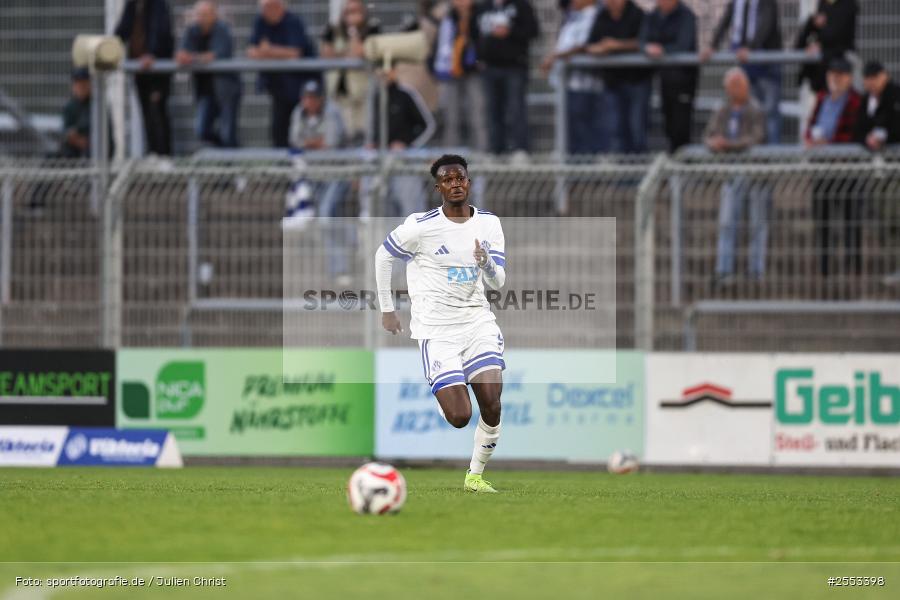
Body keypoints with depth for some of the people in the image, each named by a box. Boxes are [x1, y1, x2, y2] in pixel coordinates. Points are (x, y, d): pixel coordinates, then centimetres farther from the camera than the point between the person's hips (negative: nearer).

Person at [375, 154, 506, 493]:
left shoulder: (489, 224, 3)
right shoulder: (421, 226, -9)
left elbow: (497, 283, 2)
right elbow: (383, 257, 6)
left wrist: (487, 263, -21)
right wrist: (386, 310, 9)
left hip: (478, 322, 4)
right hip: (437, 328, -4)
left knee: (492, 406, -11)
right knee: (459, 417, -12)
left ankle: (476, 476, 10)